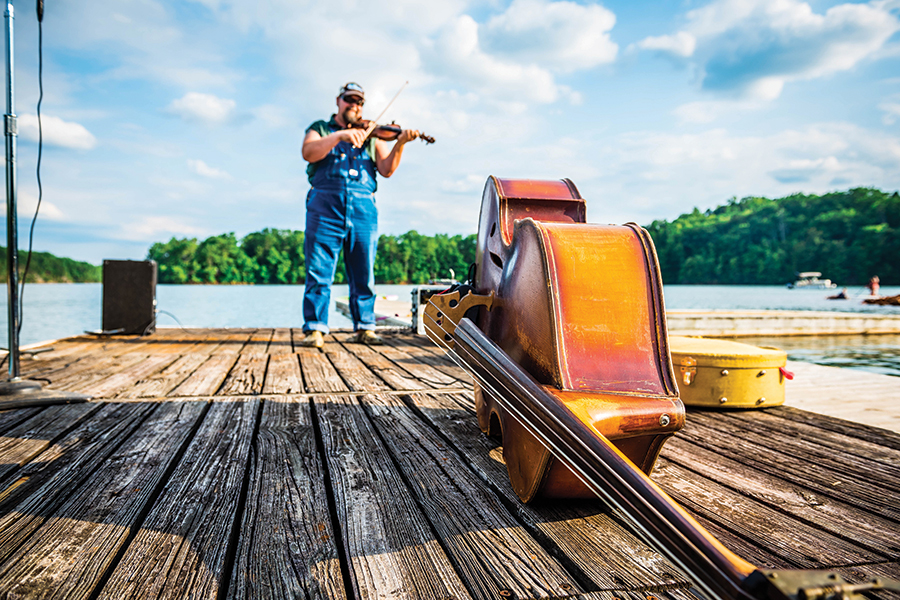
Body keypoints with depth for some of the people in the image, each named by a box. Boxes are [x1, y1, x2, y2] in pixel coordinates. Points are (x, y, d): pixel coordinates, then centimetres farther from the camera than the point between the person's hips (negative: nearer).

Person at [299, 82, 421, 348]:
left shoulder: (371, 135, 20)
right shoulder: (320, 129, 16)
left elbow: (386, 170, 6)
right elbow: (309, 153, -6)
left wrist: (399, 143, -9)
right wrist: (340, 135, -17)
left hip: (363, 207, 2)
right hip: (325, 205, -2)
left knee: (363, 273, 3)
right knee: (319, 271, -7)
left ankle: (364, 327, 10)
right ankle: (315, 329, -4)